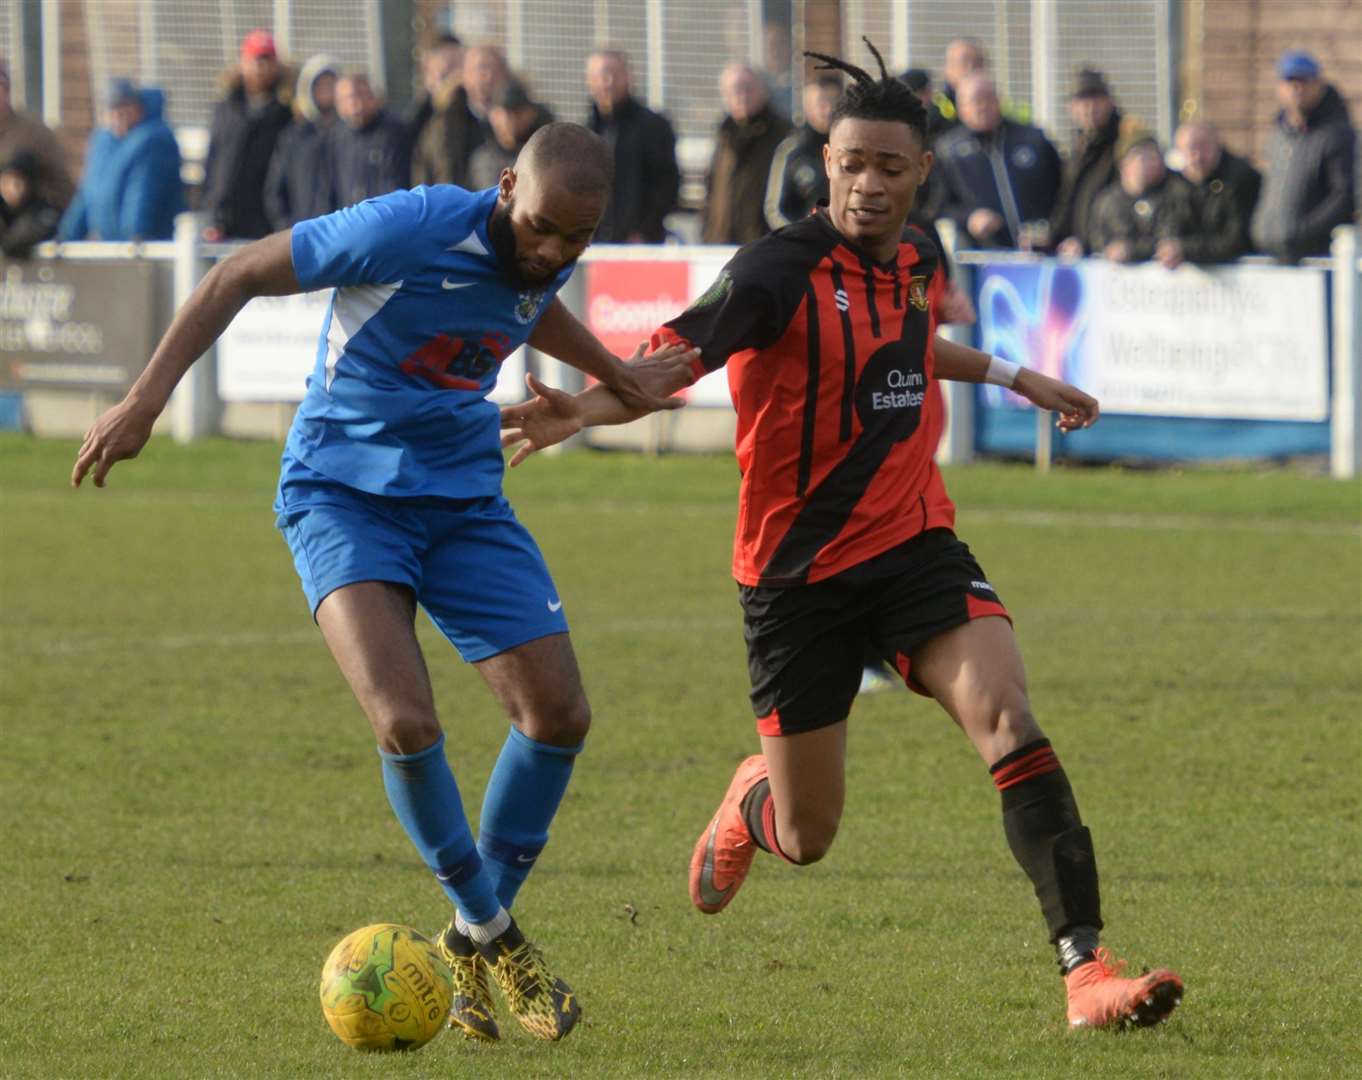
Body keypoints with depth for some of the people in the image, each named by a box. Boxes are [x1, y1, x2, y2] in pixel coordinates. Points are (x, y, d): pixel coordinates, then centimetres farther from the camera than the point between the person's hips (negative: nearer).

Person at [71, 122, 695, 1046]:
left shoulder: (547, 258, -3)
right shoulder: (411, 231, -24)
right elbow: (239, 276, -16)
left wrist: (616, 375, 33)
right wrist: (145, 401, -18)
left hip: (465, 500, 6)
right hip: (344, 494, -6)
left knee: (560, 715, -3)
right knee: (406, 723, -25)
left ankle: (477, 941, 17)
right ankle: (487, 924, -1)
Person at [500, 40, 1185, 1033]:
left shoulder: (919, 263, 4)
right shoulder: (783, 271, -17)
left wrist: (1015, 377, 36)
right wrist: (578, 411, -47)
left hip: (914, 543, 4)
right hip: (799, 572, -4)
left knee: (1009, 724, -21)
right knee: (807, 837, 6)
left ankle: (1087, 972, -24)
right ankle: (752, 800, 47)